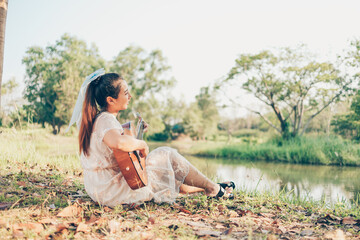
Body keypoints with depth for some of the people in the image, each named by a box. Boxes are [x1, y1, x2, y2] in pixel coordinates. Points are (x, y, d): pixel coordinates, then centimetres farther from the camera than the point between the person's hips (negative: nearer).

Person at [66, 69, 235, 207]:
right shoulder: (105, 120, -22)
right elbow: (120, 142, -45)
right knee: (168, 155, -2)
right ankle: (213, 189, 12)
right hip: (110, 191, -10)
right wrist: (141, 144, -24)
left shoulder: (95, 118, 7)